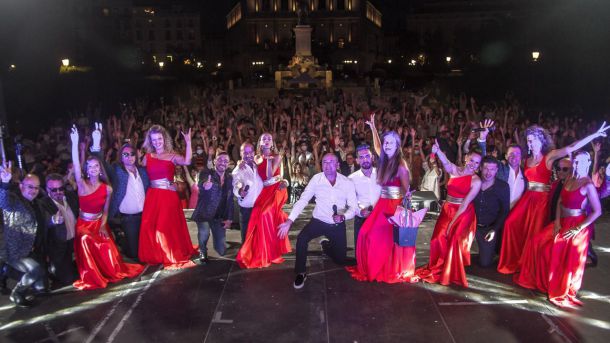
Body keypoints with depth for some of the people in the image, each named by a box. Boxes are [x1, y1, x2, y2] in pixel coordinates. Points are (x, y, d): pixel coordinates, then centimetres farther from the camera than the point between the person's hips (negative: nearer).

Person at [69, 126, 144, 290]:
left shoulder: (107, 189, -1)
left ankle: (113, 271, 0)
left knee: (107, 247, -25)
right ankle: (92, 276, -17)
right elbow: (76, 165, -21)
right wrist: (75, 143, -32)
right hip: (84, 224, -1)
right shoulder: (82, 184, -6)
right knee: (86, 241, -32)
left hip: (99, 224, 1)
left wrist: (102, 226, -12)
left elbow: (105, 211, 5)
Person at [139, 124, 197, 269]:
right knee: (149, 226, 1)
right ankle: (154, 256, 18)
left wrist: (188, 143, -19)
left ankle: (172, 256, 16)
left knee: (168, 226, -1)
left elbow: (187, 161, -17)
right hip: (152, 196, 3)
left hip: (169, 196, -3)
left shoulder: (172, 156, 4)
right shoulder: (147, 157, 12)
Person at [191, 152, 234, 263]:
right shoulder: (206, 173, -10)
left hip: (219, 217, 3)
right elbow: (201, 185, -31)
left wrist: (229, 218, 4)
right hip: (204, 214, -3)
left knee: (222, 250, 0)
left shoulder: (230, 178, 3)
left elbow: (230, 199, 9)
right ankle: (203, 252, 13)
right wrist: (205, 186, -55)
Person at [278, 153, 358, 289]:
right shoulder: (316, 179, -12)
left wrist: (343, 216, -29)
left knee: (340, 260, 9)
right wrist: (289, 221, -22)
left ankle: (326, 245, 43)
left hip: (338, 225, 2)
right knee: (301, 238, -29)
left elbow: (354, 206, -7)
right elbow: (302, 200, -12)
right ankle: (301, 273, -8)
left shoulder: (347, 183, -9)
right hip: (318, 221, -1)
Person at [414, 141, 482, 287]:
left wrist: (453, 222, -16)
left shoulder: (476, 181, -7)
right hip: (447, 210, 3)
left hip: (463, 214, -3)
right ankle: (437, 269, 17)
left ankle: (452, 274, 14)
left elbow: (465, 204, -12)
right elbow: (446, 162, -24)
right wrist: (437, 151, -45)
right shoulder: (454, 170, 1)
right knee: (439, 239, -6)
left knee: (454, 241, -8)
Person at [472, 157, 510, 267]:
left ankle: (492, 250, 28)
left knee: (485, 262, -3)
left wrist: (495, 229, -12)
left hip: (489, 228, -2)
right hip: (473, 225, 2)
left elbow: (505, 211, -4)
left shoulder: (502, 186, -8)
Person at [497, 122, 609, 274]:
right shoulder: (527, 160, 11)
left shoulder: (549, 156, -4)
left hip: (542, 199, -5)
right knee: (512, 224, -8)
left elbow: (572, 147, -12)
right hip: (527, 198, 5)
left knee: (535, 232, -4)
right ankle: (516, 261, 9)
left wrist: (596, 134, -16)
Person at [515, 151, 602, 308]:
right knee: (538, 243, 6)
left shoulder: (588, 185, -16)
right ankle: (538, 279, 23)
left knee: (568, 261, 1)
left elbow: (597, 211, -17)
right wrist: (557, 222, -4)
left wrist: (578, 228, -17)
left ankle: (564, 293, 22)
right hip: (562, 223, 7)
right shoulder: (569, 180, 4)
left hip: (576, 226, -7)